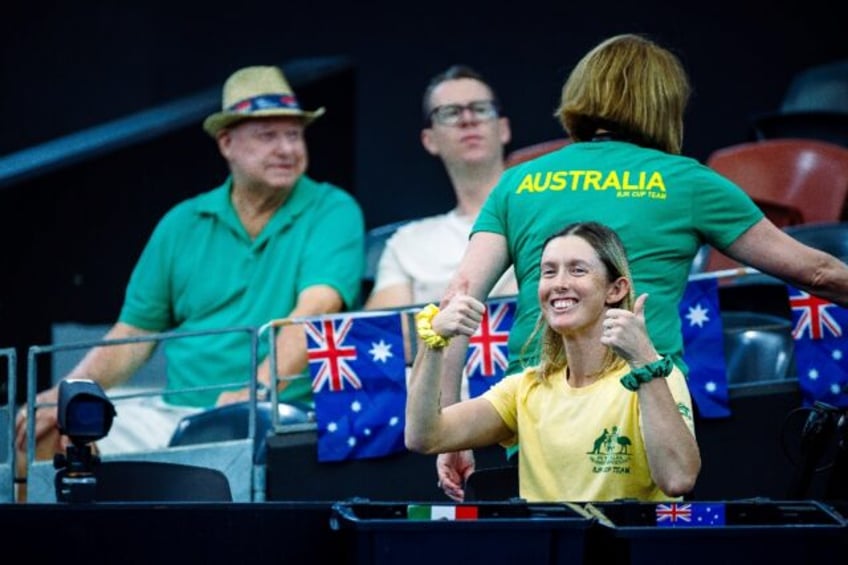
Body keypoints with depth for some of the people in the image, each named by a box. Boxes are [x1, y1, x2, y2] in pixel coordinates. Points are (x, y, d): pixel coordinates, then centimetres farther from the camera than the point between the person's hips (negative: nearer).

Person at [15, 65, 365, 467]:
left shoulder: (333, 212, 0)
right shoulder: (183, 224, 15)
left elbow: (315, 311, -16)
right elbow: (134, 333, 16)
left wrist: (256, 391, -32)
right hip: (170, 413, 5)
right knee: (44, 433, -9)